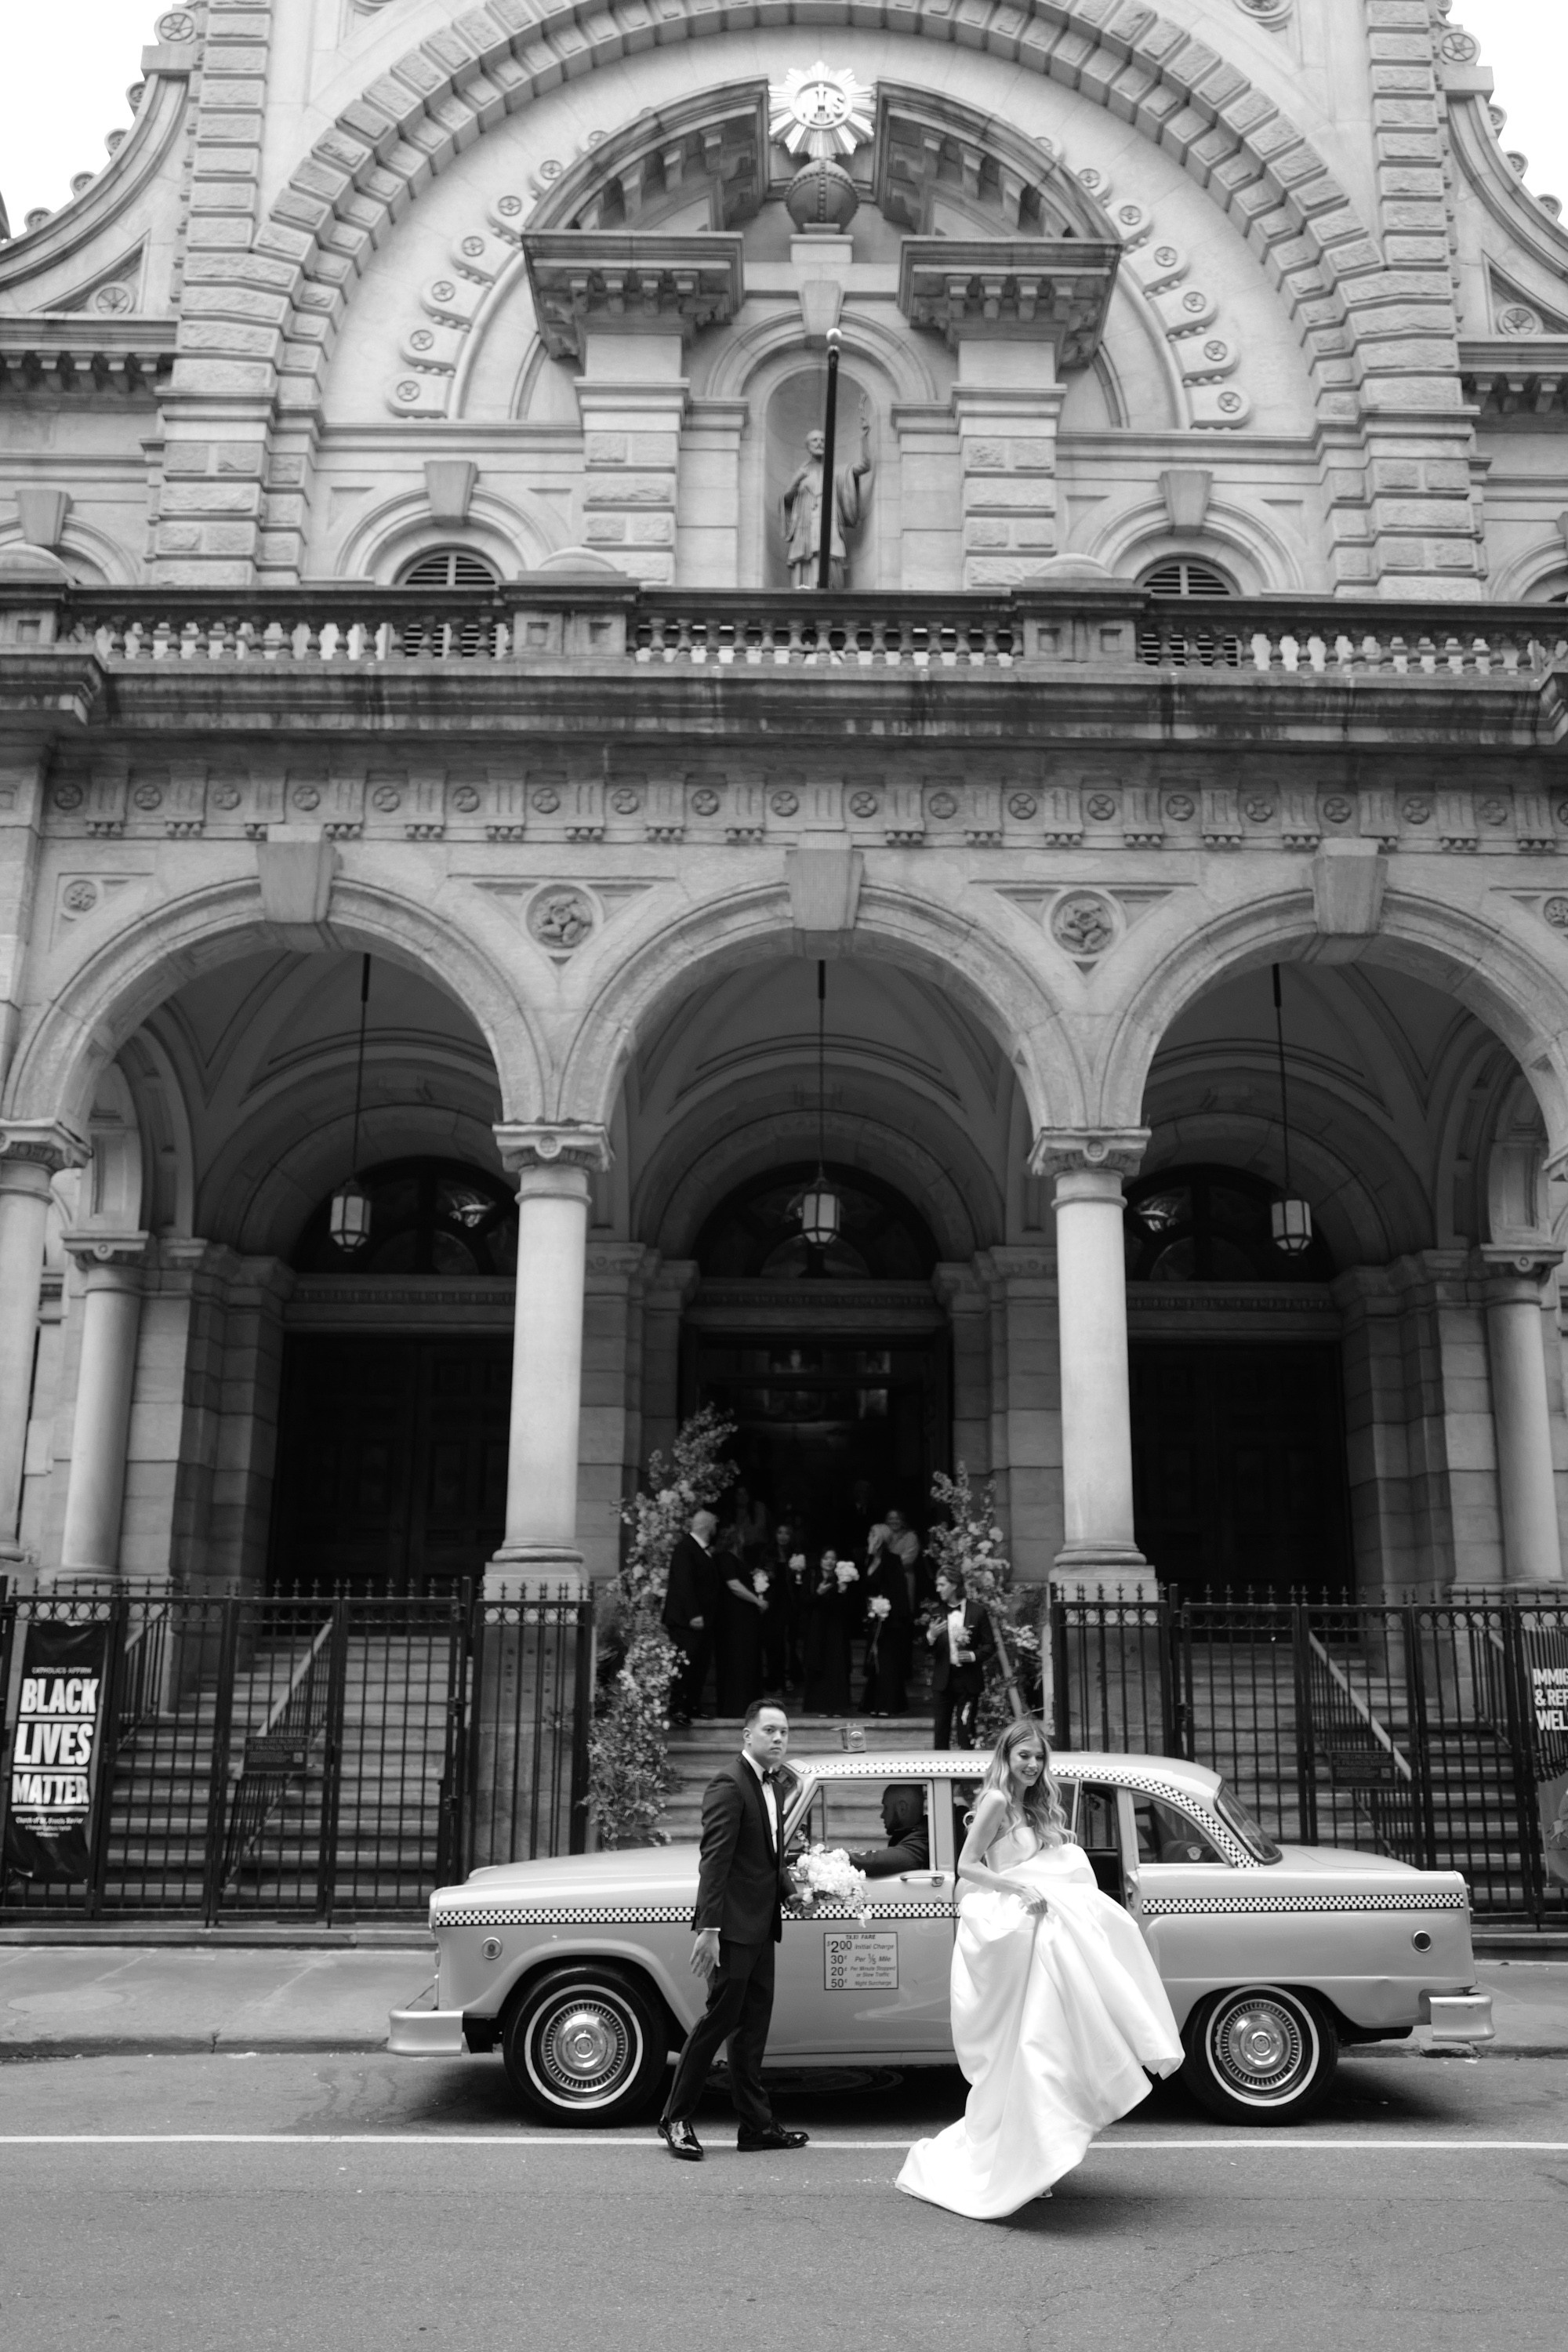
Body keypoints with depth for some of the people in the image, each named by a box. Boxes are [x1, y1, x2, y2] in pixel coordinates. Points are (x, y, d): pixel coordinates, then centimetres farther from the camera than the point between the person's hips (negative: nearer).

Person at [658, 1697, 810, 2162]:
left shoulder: (775, 1784, 13)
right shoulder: (729, 1785, -15)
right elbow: (714, 1861, -20)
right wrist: (708, 1928, -24)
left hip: (762, 1925, 9)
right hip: (733, 1926, -9)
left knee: (753, 2025, 13)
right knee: (721, 2017, -3)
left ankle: (756, 2125, 20)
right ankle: (675, 2120, 10)